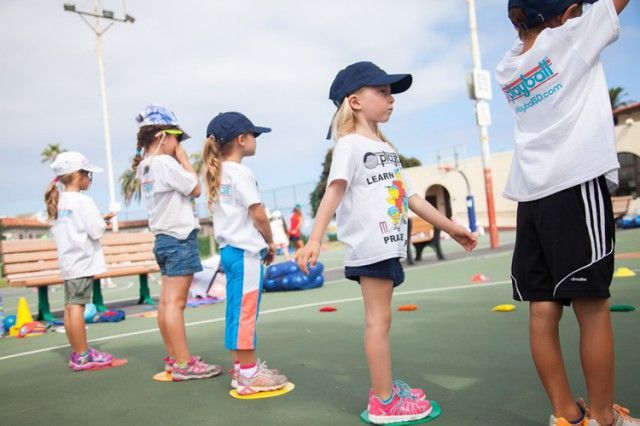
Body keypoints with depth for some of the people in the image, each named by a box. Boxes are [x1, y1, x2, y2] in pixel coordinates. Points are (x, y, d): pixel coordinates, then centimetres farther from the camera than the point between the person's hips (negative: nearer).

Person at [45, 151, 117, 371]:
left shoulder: (58, 202, 12)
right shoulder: (83, 201, -13)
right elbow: (96, 231, -18)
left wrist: (99, 219, 14)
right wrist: (104, 221, 3)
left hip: (68, 263, 8)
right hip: (83, 262, -8)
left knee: (70, 307, 10)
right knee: (77, 306, -6)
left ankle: (78, 353, 20)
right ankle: (82, 357, -1)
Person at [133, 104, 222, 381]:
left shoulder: (144, 166, 14)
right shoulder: (166, 163, -13)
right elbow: (195, 189, -8)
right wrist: (183, 158, -3)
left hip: (163, 238, 10)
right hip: (180, 238, -9)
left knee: (167, 302, 12)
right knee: (175, 302, -7)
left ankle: (173, 358, 21)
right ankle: (183, 364, -2)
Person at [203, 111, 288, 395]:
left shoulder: (217, 174, 15)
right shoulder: (240, 173, -12)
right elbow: (258, 214, -16)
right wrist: (270, 242, 0)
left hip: (228, 249, 9)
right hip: (245, 250, -9)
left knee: (237, 311, 13)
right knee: (245, 311, -4)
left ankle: (242, 367, 23)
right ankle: (248, 375, 4)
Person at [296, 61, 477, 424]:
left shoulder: (386, 148, 20)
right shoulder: (351, 144, -6)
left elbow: (409, 196, 21)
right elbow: (334, 192, -18)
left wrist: (450, 227, 22)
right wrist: (315, 239, -29)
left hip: (390, 244, 9)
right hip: (369, 246, -8)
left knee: (380, 320, 14)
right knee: (378, 320, -4)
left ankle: (385, 388, 24)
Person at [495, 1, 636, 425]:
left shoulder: (508, 68, 16)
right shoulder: (570, 37, 2)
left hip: (530, 196, 6)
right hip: (577, 186, -6)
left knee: (543, 310, 4)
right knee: (592, 308, 0)